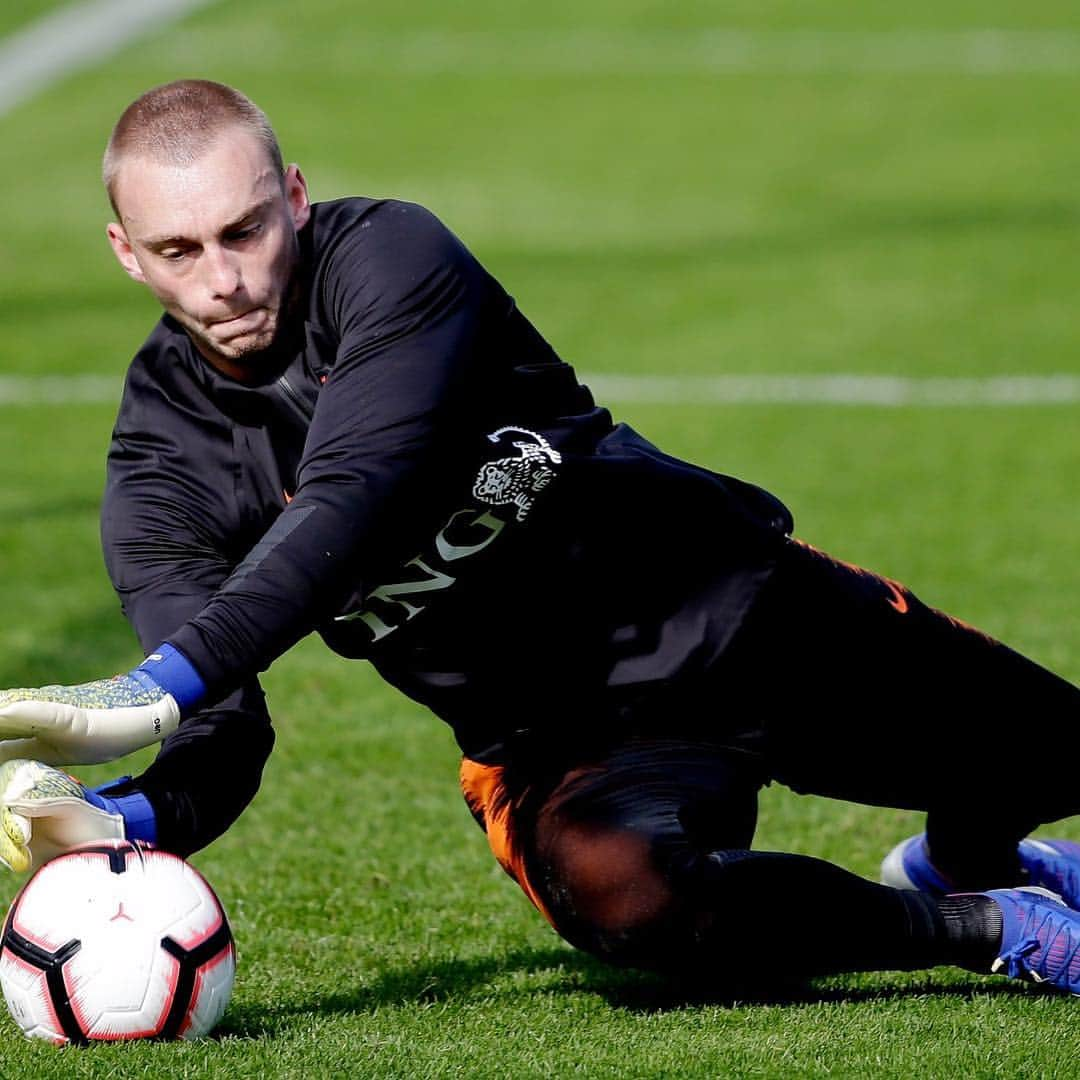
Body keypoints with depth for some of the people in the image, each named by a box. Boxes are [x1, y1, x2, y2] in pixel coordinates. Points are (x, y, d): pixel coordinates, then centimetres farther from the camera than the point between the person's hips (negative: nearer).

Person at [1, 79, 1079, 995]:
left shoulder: (387, 254, -18)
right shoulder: (159, 466, -8)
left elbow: (354, 503, -34)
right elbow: (222, 738, -15)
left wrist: (161, 686, -45)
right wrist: (124, 817, -39)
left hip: (735, 610, 0)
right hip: (555, 742, 1)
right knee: (607, 885, -36)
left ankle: (960, 863, 41)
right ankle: (986, 927, -13)